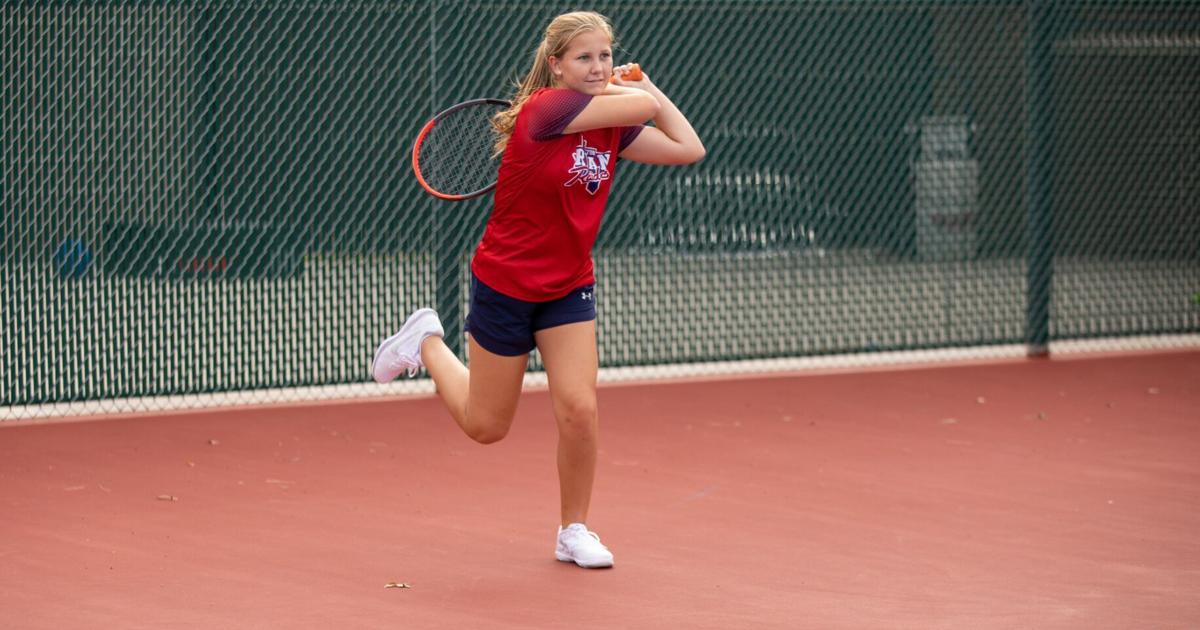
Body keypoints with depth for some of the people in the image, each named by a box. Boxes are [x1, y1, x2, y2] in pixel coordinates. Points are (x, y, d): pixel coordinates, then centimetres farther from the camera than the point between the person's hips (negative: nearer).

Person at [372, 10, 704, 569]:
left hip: (568, 289, 5)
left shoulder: (612, 125, -2)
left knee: (579, 408, -11)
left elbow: (688, 148, 0)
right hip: (504, 285, -5)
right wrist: (640, 94, -7)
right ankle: (427, 342, 37)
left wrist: (644, 86, 0)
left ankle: (574, 532, 8)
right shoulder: (546, 108, -23)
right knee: (485, 427, 9)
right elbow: (644, 108, -30)